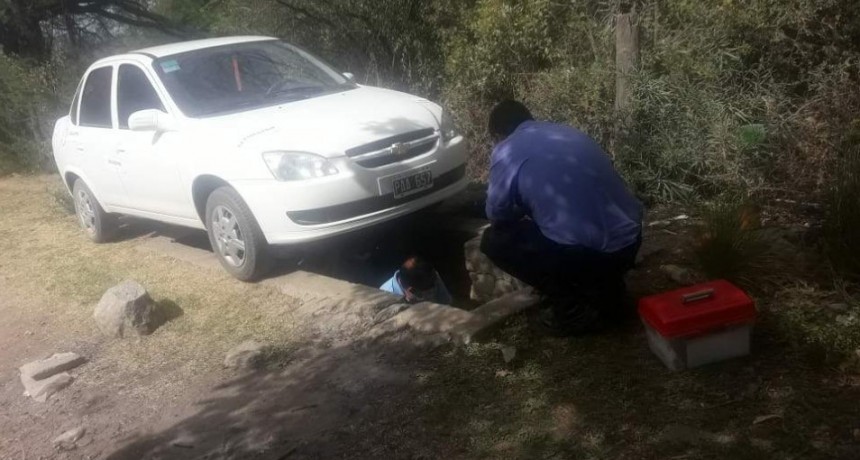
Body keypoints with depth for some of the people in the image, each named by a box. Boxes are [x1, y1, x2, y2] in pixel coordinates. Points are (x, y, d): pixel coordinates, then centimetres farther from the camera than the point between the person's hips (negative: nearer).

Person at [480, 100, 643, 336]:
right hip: (630, 241, 8)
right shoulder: (568, 133, 19)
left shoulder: (506, 152, -1)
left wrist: (519, 215, 32)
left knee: (495, 240, 11)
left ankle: (574, 310, 8)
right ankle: (608, 290, 24)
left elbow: (497, 214, 8)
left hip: (589, 253, -7)